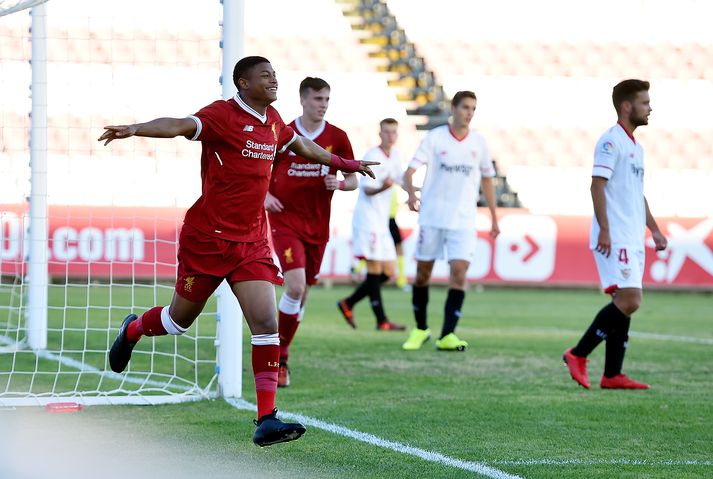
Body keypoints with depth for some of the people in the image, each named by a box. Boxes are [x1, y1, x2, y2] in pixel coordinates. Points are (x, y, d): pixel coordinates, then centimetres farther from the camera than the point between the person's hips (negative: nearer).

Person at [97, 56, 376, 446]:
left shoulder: (272, 121, 10)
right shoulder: (223, 115, -13)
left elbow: (302, 147, 31)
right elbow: (180, 126, -32)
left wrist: (346, 164, 44)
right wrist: (134, 129, -51)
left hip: (251, 242, 5)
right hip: (206, 238, -5)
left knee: (266, 324, -9)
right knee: (181, 318, 11)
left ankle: (266, 421, -12)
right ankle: (133, 330, 47)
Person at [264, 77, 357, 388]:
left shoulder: (337, 138, 1)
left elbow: (353, 179, 8)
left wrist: (339, 183, -14)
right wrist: (266, 196, -12)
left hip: (318, 225, 4)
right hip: (285, 220, -4)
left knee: (302, 294, 11)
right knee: (295, 285, -20)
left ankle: (280, 355, 29)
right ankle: (279, 358, -8)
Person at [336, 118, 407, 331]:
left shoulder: (395, 155, 13)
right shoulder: (373, 156, -11)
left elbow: (401, 179, 27)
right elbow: (367, 189, -19)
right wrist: (382, 187, -37)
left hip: (382, 221, 9)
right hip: (368, 218, -9)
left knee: (388, 272, 6)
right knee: (375, 268, -11)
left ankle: (348, 303, 15)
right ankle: (381, 321, -12)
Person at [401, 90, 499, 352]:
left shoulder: (479, 142, 5)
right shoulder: (434, 137, -3)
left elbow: (487, 180, 17)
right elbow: (410, 170, -10)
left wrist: (494, 218, 16)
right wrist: (411, 193, -30)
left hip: (463, 221, 1)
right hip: (432, 217, -1)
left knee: (459, 272, -13)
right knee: (423, 272, 6)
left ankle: (447, 335, -13)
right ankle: (420, 329, 24)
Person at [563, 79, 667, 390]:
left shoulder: (635, 147, 20)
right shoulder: (611, 141, -9)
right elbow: (597, 184, -16)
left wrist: (654, 230, 23)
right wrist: (604, 230, -22)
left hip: (632, 240, 9)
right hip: (614, 238, -9)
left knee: (624, 304, 6)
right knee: (628, 301, -16)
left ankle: (612, 375, 7)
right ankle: (578, 355, -7)